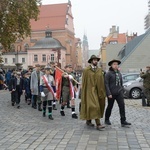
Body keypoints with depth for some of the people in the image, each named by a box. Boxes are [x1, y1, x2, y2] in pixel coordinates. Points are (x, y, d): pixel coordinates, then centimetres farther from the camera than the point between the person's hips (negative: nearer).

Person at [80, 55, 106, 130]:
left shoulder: (99, 70, 11)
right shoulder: (86, 70, -2)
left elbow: (102, 81, 9)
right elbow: (84, 82, -2)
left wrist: (102, 92, 3)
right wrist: (83, 93, -5)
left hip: (98, 90, 5)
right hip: (91, 91, -5)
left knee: (98, 106, 11)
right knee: (94, 106, -14)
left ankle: (88, 120, 28)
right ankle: (98, 124, -14)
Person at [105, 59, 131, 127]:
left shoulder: (119, 73, 11)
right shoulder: (108, 73, -7)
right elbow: (106, 84, -12)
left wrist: (122, 91, 15)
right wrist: (109, 93, -17)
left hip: (119, 92, 5)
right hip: (112, 93, -4)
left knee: (122, 105, -7)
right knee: (110, 106, 9)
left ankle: (123, 121, -5)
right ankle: (107, 119, 28)